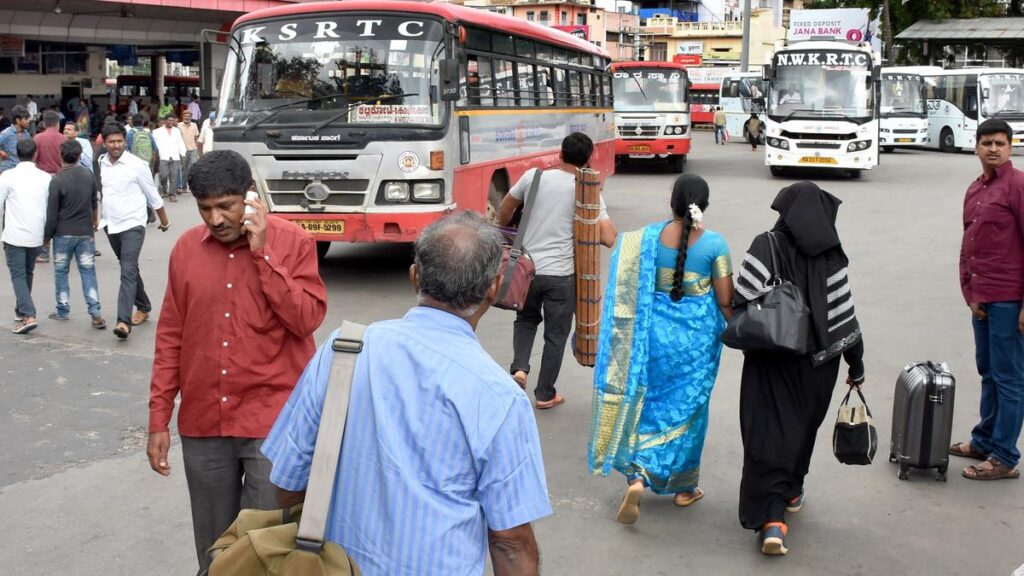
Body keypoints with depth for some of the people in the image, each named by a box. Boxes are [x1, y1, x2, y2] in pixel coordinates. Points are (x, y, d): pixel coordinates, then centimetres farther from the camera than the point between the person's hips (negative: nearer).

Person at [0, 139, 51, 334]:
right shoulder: (46, 178, 0)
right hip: (36, 235, 3)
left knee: (18, 274, 0)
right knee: (28, 273, 19)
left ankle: (28, 316, -14)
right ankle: (21, 311, 30)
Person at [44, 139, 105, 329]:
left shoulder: (57, 181, -14)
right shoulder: (88, 175, -2)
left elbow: (52, 213, -11)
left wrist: (47, 235, 2)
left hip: (63, 234, -3)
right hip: (85, 232, 3)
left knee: (61, 271, 13)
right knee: (88, 271, 5)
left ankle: (63, 310, 20)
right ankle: (94, 311, -6)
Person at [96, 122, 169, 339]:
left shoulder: (136, 165, -9)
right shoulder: (100, 164, 3)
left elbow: (153, 196, 0)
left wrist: (164, 222, 8)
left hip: (132, 225, -5)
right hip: (111, 225, 5)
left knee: (128, 272, -15)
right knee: (129, 270, 18)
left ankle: (124, 321, -22)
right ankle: (143, 308, 34)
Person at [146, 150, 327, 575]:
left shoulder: (292, 242, -5)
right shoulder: (186, 248, 4)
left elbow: (308, 319, -14)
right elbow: (170, 338, 8)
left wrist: (263, 253, -17)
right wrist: (158, 420, 7)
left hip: (273, 423, -3)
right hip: (203, 425, 3)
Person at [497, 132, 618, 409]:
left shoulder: (534, 176, -2)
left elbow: (506, 207, 14)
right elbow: (609, 238, -14)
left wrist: (503, 229, 34)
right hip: (561, 274, -2)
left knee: (526, 320, 26)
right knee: (556, 334, 13)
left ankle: (519, 368, 6)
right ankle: (545, 394, 21)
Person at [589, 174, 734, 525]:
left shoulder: (650, 236, -7)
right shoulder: (714, 243, -12)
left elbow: (630, 289, -4)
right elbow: (725, 300, -7)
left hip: (655, 332, 1)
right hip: (697, 336, -1)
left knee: (650, 404, 13)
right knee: (688, 408, 14)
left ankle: (637, 477, -6)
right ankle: (684, 487, 26)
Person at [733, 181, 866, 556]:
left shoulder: (765, 246, -9)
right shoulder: (831, 256, -5)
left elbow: (739, 301, -14)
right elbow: (844, 314, -4)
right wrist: (856, 365, 5)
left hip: (769, 360, -2)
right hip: (816, 361, 2)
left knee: (768, 432, -1)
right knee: (802, 425, 22)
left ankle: (772, 519, -13)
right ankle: (791, 491, 42)